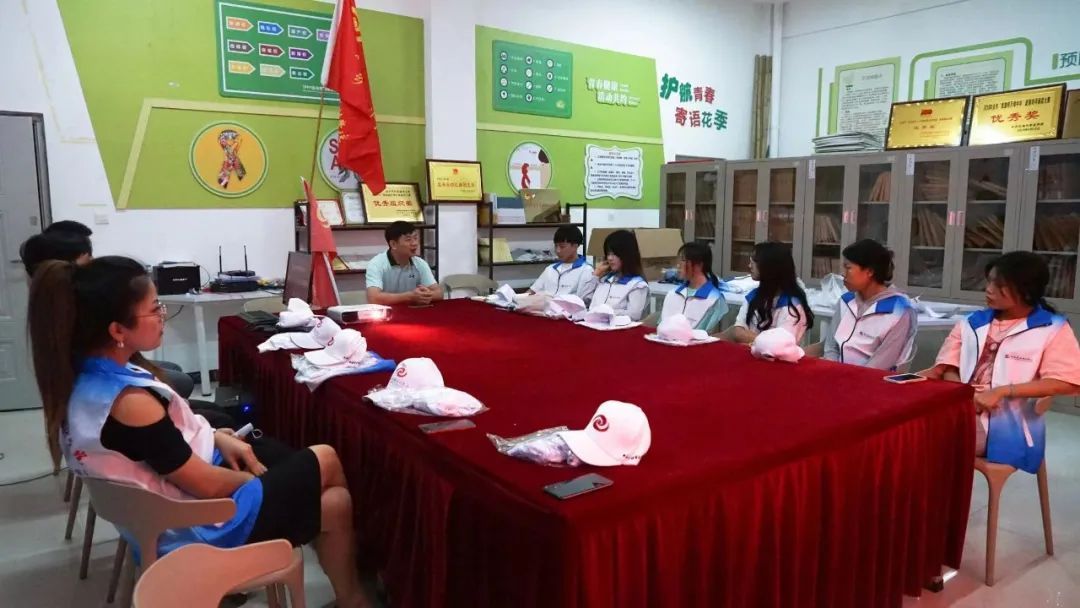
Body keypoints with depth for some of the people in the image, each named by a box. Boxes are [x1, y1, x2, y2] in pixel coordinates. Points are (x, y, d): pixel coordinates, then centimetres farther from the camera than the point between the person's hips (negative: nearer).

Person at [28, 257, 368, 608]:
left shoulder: (81, 376, -6)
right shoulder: (131, 402, -33)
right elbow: (208, 485, -24)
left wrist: (216, 437, 0)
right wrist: (259, 478, -5)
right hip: (197, 525, -8)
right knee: (326, 461, 7)